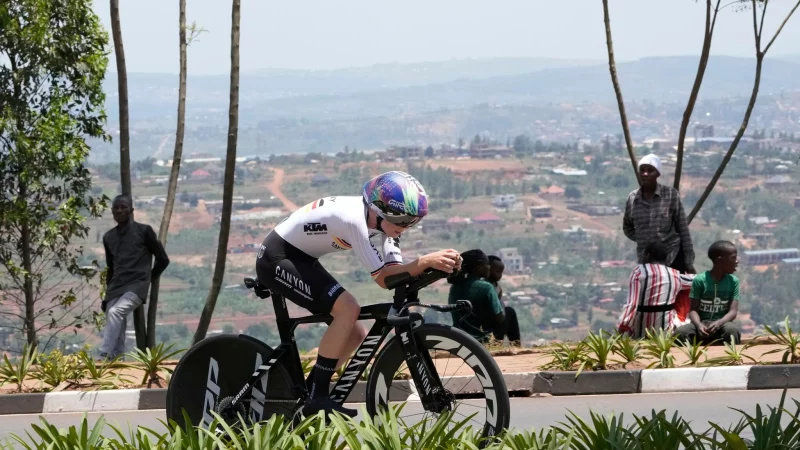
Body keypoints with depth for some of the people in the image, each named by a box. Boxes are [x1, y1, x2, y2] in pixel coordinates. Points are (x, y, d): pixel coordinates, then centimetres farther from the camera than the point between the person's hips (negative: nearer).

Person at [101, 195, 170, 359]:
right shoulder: (108, 237, 16)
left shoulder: (144, 231, 0)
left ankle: (104, 357, -37)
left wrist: (147, 278, 11)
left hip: (136, 287, -6)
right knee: (117, 331, -2)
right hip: (116, 288, 6)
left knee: (115, 312, -29)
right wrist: (107, 296, 21)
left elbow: (163, 260, 6)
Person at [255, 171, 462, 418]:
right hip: (277, 258, -10)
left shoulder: (382, 218, -4)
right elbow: (382, 278, -29)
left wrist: (438, 264, -25)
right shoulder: (354, 219, -30)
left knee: (355, 335, 4)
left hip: (300, 260, 10)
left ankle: (306, 393, 15)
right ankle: (317, 398, -21)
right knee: (348, 309, -26)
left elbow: (395, 271, -10)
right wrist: (426, 261, -39)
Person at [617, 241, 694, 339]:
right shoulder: (675, 275, 4)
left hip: (640, 331, -1)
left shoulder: (639, 271, -7)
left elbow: (631, 304, -16)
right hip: (666, 330, 1)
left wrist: (621, 328, -14)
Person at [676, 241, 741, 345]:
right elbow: (693, 309, -5)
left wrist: (719, 323, -26)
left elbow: (733, 311, -5)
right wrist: (698, 325, -27)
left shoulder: (733, 281, 2)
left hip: (721, 324, 1)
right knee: (680, 332, -32)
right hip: (702, 324, -1)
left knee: (732, 330, -36)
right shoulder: (700, 280, -4)